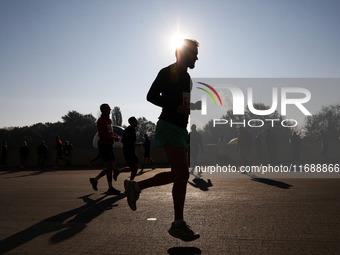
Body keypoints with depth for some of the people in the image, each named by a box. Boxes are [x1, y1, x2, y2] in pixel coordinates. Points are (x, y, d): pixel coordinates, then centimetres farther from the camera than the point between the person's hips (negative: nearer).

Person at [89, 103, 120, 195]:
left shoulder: (109, 120, 17)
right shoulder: (101, 120, -10)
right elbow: (101, 134, -19)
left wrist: (115, 136, 7)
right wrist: (113, 138, -17)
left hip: (109, 146, 9)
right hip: (103, 145, -9)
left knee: (112, 166, 10)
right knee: (110, 166, -8)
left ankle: (95, 180, 21)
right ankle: (110, 188, -1)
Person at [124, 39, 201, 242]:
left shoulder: (186, 77, 22)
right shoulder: (168, 72, -4)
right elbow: (151, 96, -11)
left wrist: (194, 106, 9)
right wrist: (177, 107, -20)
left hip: (180, 129, 10)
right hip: (169, 127, -10)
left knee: (177, 174, 8)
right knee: (183, 174, -16)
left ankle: (135, 187, 19)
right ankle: (179, 224, -9)